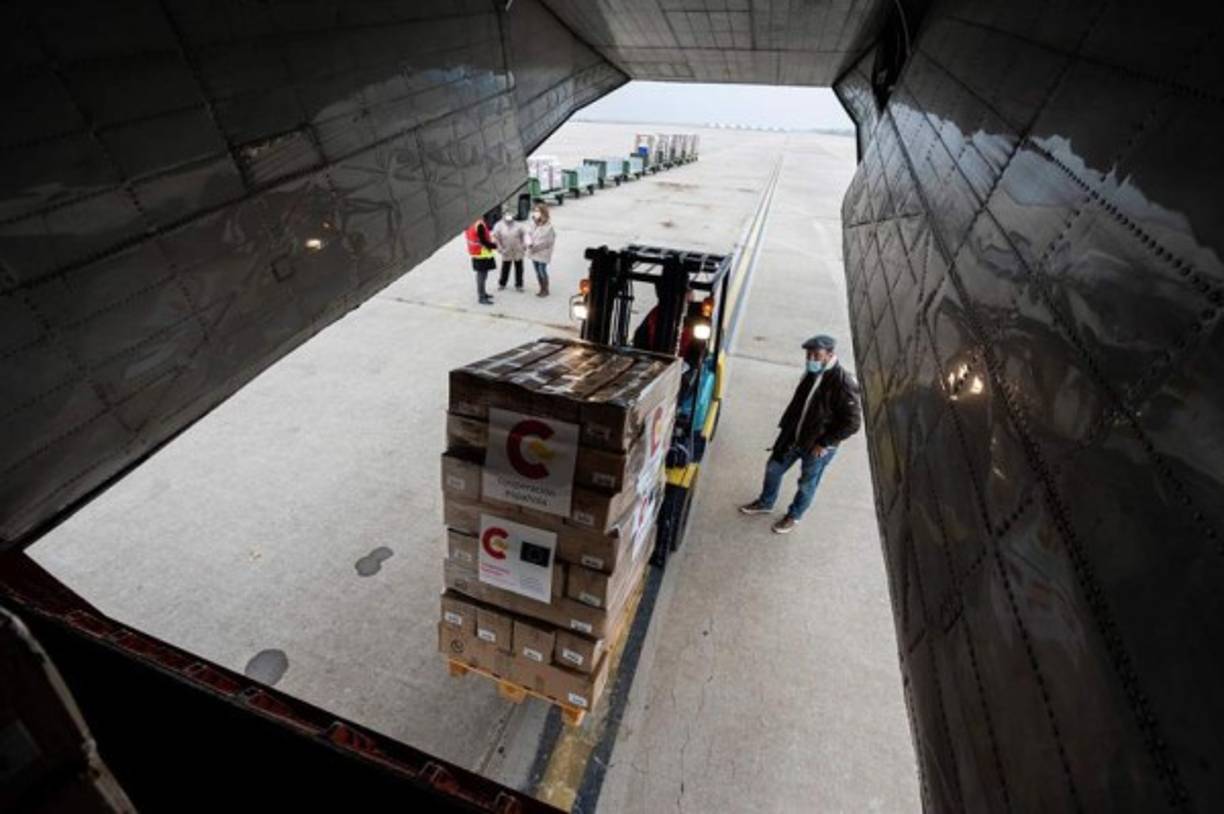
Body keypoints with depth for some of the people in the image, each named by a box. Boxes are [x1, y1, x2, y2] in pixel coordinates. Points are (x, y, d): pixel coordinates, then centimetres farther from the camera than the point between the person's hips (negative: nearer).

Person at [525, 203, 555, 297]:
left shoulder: (548, 226, -15)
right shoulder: (533, 223, 4)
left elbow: (548, 241, -15)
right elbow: (529, 233, 8)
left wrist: (537, 247, -17)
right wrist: (529, 243, -10)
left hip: (543, 252, -7)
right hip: (533, 252, 7)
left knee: (542, 271, -3)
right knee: (537, 271, 13)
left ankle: (546, 290, 13)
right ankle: (541, 289, 26)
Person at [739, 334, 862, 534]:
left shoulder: (844, 384, -27)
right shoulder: (812, 373, -5)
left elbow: (852, 423, -22)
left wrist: (824, 443, -18)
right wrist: (785, 426, 10)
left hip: (817, 446, -6)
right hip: (792, 436, 7)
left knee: (807, 485, 16)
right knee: (773, 468, 18)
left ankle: (793, 516, 40)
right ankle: (765, 503, 43)